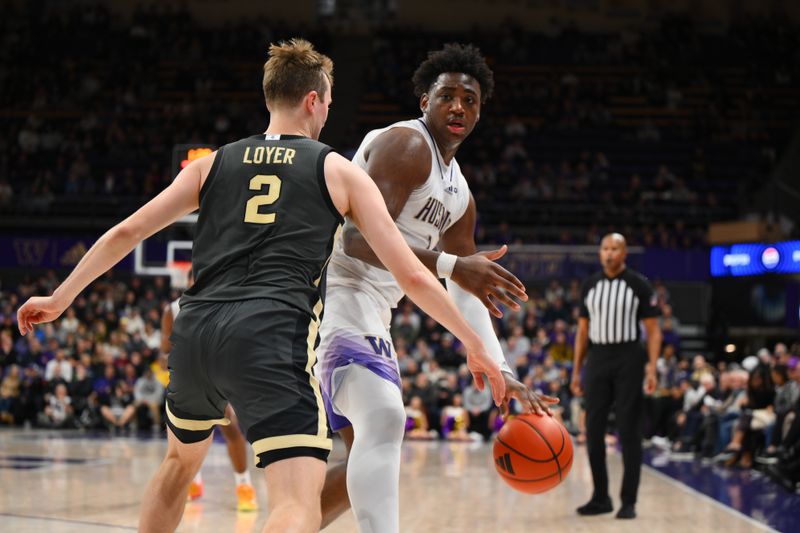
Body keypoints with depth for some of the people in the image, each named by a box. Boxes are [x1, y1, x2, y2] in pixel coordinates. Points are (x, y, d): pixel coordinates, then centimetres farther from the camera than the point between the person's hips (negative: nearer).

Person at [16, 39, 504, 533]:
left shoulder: (214, 163, 20)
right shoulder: (340, 172, 12)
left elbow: (125, 233, 19)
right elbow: (412, 275, 9)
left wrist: (60, 298, 30)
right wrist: (476, 345, 18)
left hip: (196, 332, 5)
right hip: (272, 341, -5)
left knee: (182, 459, 33)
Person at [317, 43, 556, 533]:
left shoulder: (459, 195, 18)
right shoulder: (405, 145, -11)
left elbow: (468, 295, 18)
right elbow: (361, 238, -24)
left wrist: (502, 373, 8)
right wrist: (451, 266, -32)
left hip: (371, 311, 10)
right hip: (338, 291, -10)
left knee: (372, 451, 16)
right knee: (384, 419, -29)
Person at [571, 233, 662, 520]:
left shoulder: (639, 284, -3)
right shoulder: (590, 285, 9)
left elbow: (653, 331, -4)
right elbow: (583, 330, 13)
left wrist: (652, 368, -14)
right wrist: (576, 371, 9)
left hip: (628, 359, -4)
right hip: (597, 359, 4)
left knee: (629, 432, -4)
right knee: (593, 431, 2)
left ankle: (629, 501, 2)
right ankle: (601, 498, 13)